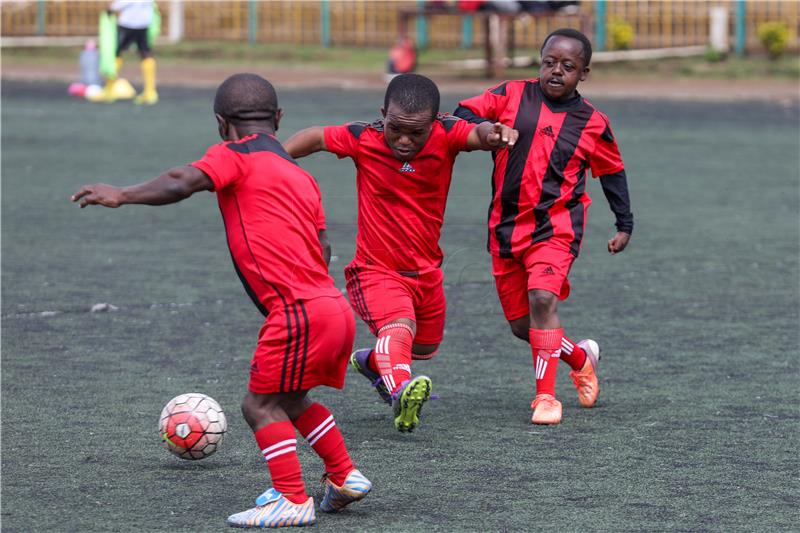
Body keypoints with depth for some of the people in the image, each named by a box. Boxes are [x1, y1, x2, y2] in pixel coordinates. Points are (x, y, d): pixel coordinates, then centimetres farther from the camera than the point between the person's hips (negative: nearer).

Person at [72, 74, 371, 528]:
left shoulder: (235, 156, 0)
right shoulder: (302, 177, 23)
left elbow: (182, 183, -16)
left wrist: (122, 196, -11)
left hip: (300, 311, -8)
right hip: (335, 306, 8)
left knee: (261, 404, 1)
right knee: (291, 402, 23)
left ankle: (293, 501, -1)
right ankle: (344, 477, 26)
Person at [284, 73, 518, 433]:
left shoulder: (446, 136, -16)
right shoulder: (363, 140, -16)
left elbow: (478, 134, -36)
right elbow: (314, 138, -1)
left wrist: (492, 134, -60)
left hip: (427, 272, 4)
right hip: (377, 271, -4)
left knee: (425, 347, 26)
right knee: (398, 327, -34)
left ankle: (371, 363, 54)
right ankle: (401, 391, -57)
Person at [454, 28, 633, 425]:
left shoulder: (592, 123, 1)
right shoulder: (512, 96, 0)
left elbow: (613, 173, 14)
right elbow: (463, 114, 0)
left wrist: (625, 226, 15)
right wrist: (482, 129, -23)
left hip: (555, 226, -3)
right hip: (506, 227, 3)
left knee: (542, 298, -26)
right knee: (521, 325, 8)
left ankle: (546, 395, -17)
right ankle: (580, 357, 37)